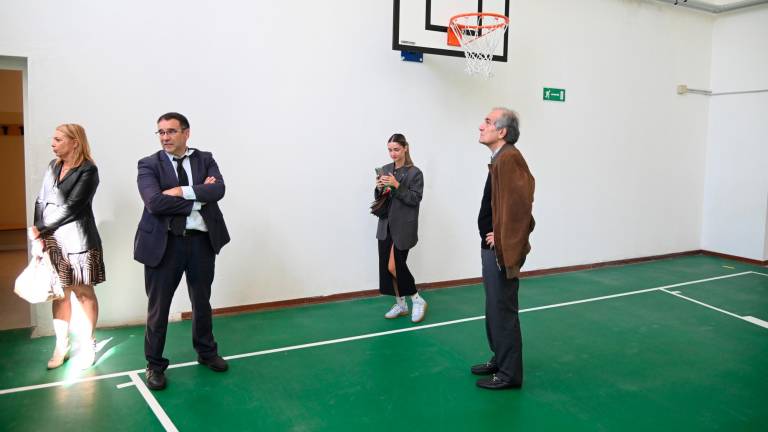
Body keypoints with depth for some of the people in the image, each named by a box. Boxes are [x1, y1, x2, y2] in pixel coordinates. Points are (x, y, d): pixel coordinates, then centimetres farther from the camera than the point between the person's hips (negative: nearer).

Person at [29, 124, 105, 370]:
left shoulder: (88, 170, -10)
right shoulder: (53, 166, 11)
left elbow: (71, 207, -15)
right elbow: (40, 201, 8)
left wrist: (39, 229, -9)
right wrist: (38, 236, -5)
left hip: (78, 241, -6)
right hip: (52, 241, 6)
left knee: (84, 294, 4)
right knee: (59, 294, 11)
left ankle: (87, 345, 17)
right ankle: (61, 347, 20)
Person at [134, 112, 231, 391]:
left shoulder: (205, 160, 5)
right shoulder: (149, 165, -2)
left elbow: (218, 190, -13)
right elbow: (155, 202, -19)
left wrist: (182, 192, -22)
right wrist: (199, 199, -16)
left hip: (202, 241, 3)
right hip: (164, 243, -2)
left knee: (202, 302, 18)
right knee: (158, 307, 7)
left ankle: (206, 352, 38)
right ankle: (155, 365, 25)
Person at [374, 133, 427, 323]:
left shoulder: (415, 173, -6)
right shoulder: (385, 169, 9)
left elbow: (415, 199, -12)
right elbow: (379, 198, 13)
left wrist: (396, 185, -21)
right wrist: (379, 188, -9)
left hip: (403, 227, -6)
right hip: (386, 226, 6)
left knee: (395, 266, -9)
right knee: (386, 266, 7)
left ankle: (417, 300, 12)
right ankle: (400, 304, 22)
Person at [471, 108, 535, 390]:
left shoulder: (509, 158, -18)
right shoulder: (500, 159, 13)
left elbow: (519, 203, -26)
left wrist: (504, 241, -19)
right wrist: (492, 239, 14)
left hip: (501, 249, -10)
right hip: (491, 247, 10)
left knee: (503, 311, 0)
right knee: (494, 308, 19)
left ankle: (510, 374, 12)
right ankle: (499, 359, 34)